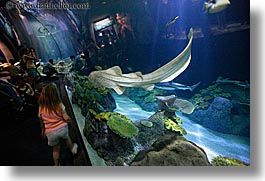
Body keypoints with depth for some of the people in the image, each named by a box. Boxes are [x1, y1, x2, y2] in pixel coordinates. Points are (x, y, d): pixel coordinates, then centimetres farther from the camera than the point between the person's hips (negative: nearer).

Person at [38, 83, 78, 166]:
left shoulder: (41, 108, -12)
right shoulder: (59, 105, -19)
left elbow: (42, 122, 2)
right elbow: (67, 119, -16)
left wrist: (43, 130, 19)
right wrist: (69, 120, 6)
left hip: (51, 132, 1)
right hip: (62, 128, -1)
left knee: (56, 149, 23)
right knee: (66, 138, 34)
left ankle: (56, 166, 39)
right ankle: (73, 149, 56)